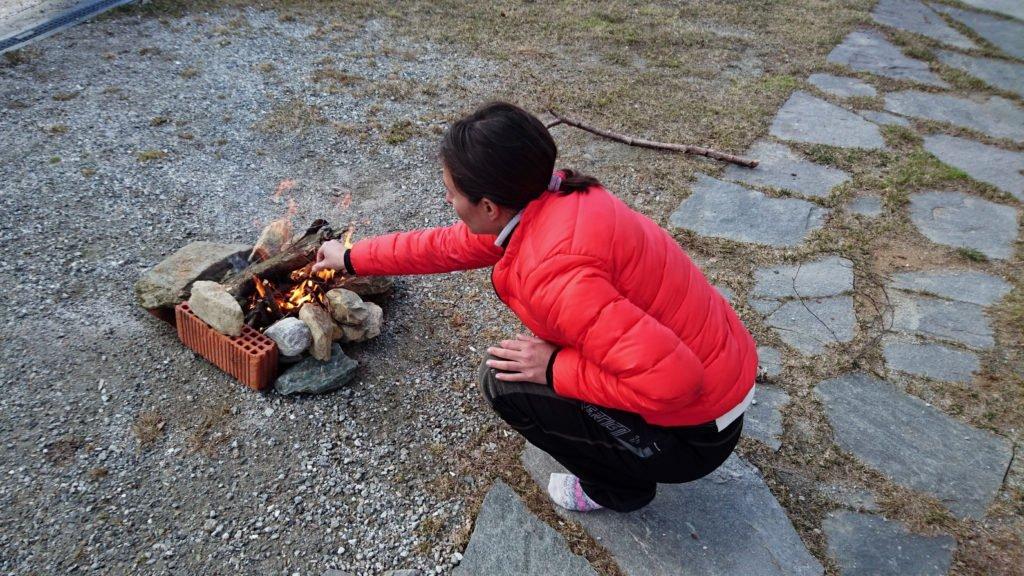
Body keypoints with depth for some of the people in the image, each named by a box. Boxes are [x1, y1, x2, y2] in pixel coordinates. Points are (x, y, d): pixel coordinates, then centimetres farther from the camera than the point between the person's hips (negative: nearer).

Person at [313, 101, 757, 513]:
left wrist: (554, 369, -21)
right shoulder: (546, 197, -4)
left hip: (697, 434, -8)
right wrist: (353, 258, 20)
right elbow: (447, 246, 10)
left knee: (505, 382, -10)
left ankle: (618, 485, 11)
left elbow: (671, 379, -33)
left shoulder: (556, 274, -32)